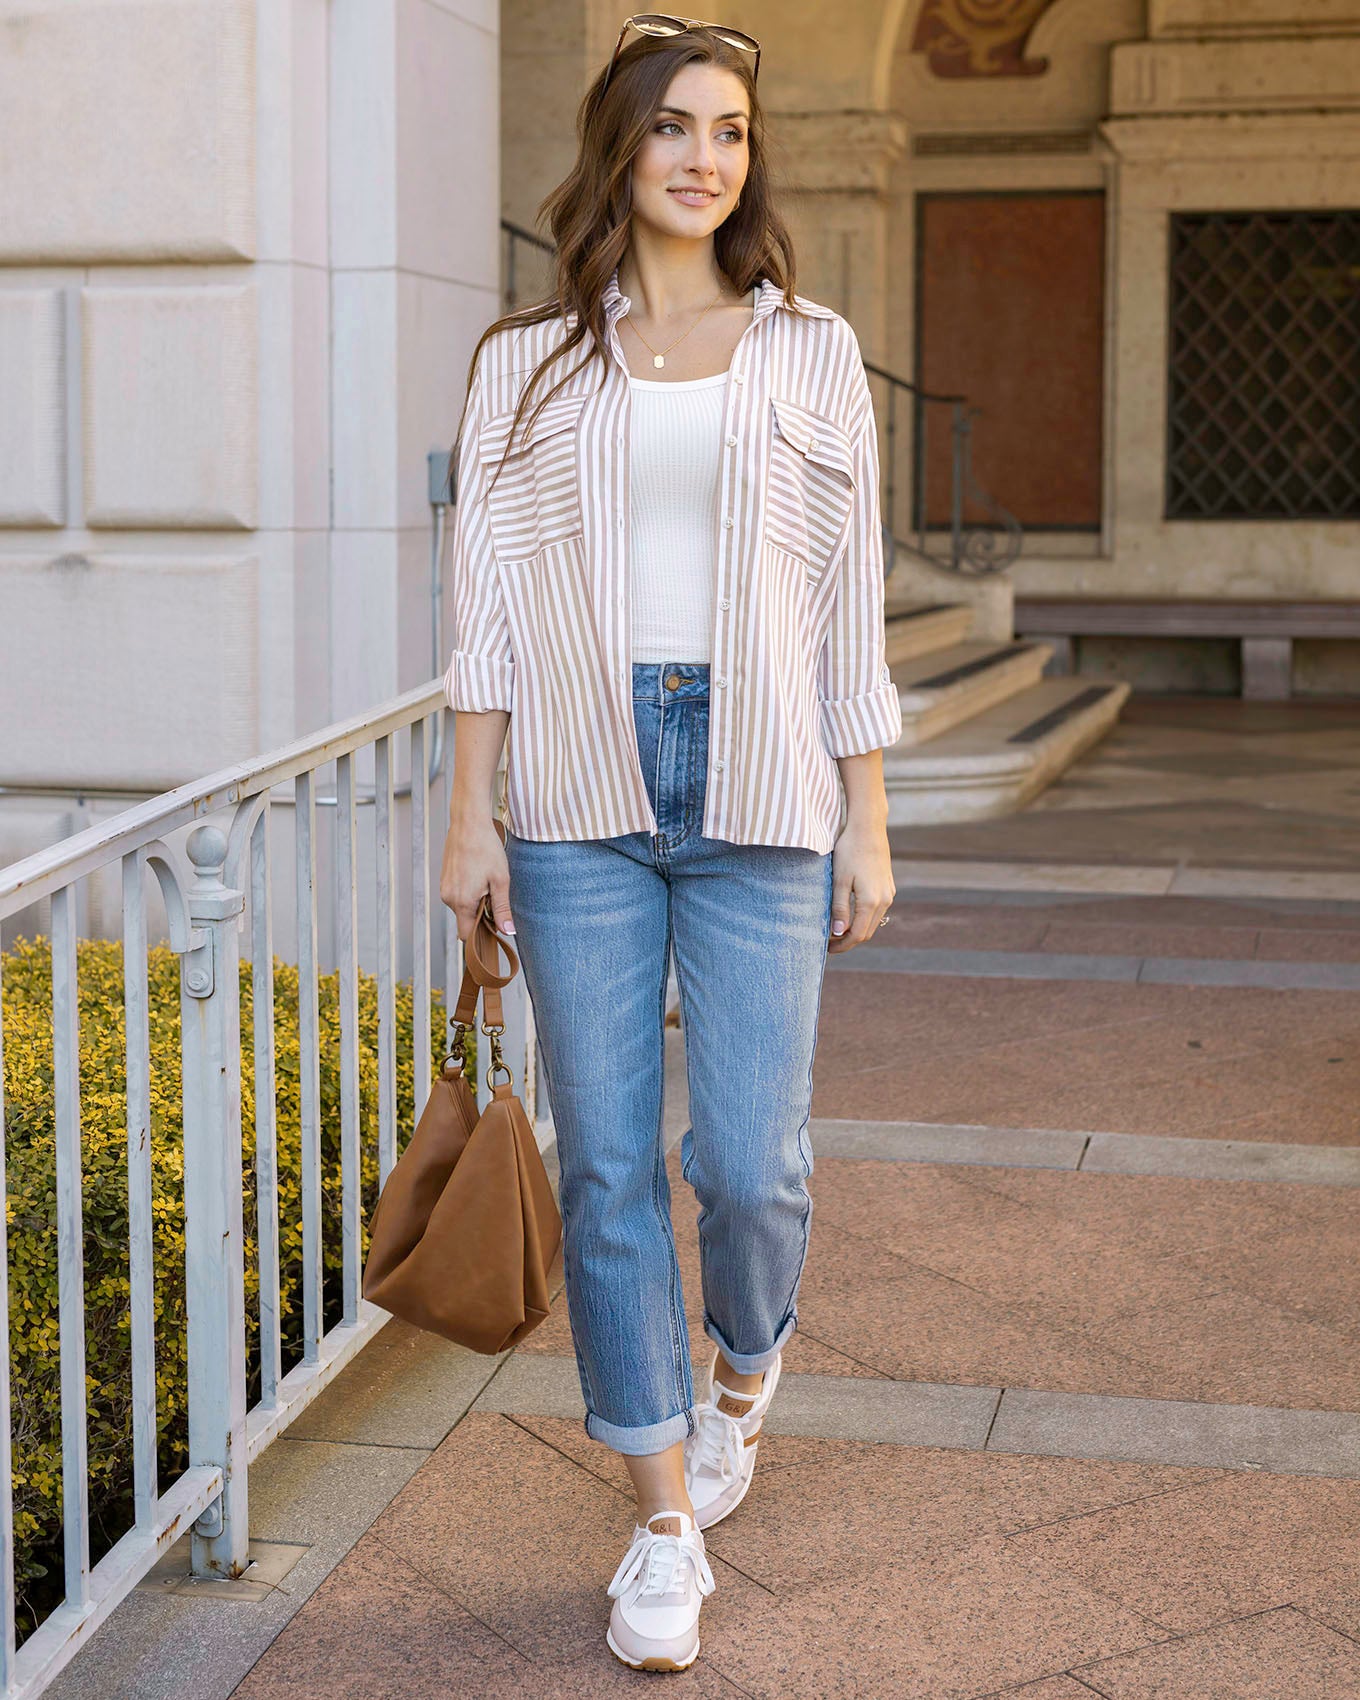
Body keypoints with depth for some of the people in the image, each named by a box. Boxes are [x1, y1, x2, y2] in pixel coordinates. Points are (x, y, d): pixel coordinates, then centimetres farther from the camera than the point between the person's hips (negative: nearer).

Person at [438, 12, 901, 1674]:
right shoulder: (528, 360, 7)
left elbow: (851, 603, 6)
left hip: (759, 793, 0)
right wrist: (471, 819, 0)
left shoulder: (809, 353, 7)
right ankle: (665, 1522, 16)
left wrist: (868, 828, 3)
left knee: (748, 1156, -3)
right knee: (607, 1163, 2)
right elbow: (490, 600, 5)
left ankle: (745, 1367, 33)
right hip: (582, 799, 1)